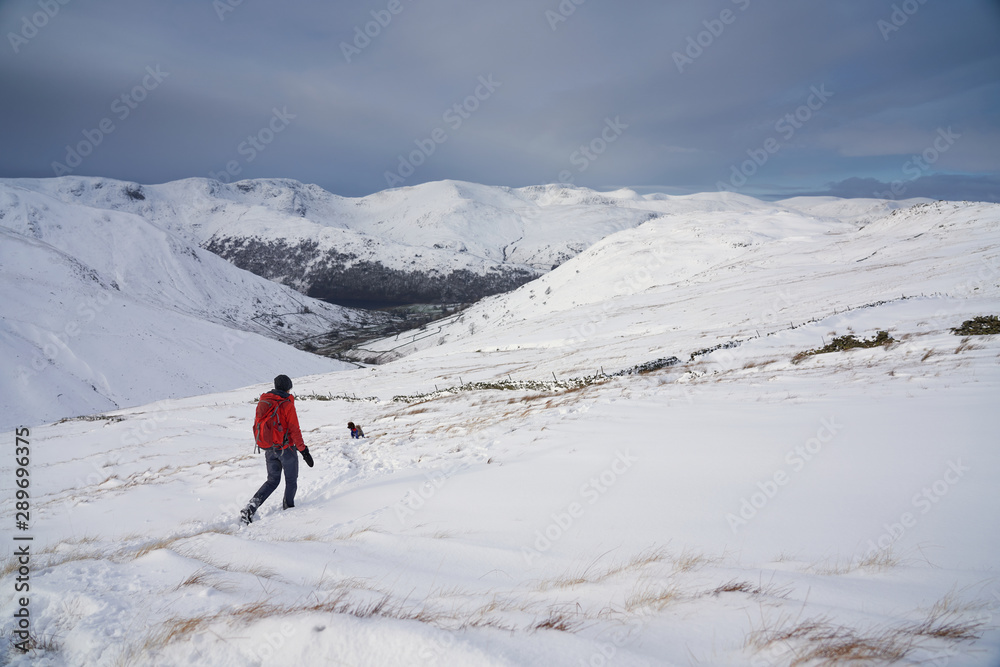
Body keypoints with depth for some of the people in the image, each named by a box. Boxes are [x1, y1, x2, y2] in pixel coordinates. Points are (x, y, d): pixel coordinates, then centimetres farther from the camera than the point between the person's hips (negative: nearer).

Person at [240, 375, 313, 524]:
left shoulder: (262, 402, 2)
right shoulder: (287, 404, -16)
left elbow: (257, 426, 10)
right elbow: (294, 430, -17)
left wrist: (263, 444, 25)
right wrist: (304, 450, -11)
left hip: (269, 449, 6)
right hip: (286, 449, -6)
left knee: (272, 480, 17)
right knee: (291, 481, 15)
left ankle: (251, 507, 0)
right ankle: (288, 508, 25)